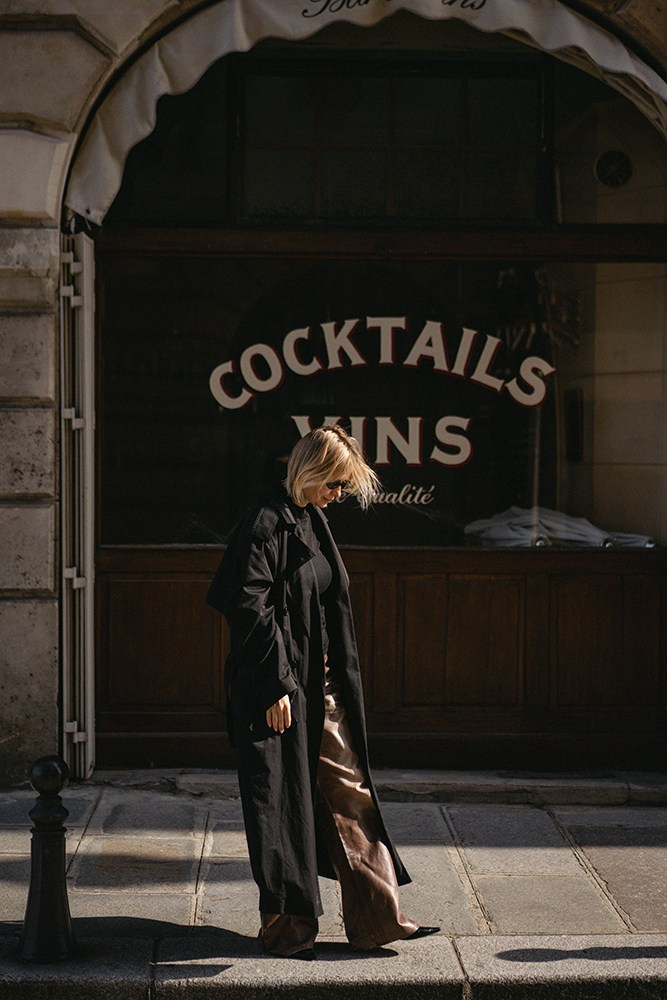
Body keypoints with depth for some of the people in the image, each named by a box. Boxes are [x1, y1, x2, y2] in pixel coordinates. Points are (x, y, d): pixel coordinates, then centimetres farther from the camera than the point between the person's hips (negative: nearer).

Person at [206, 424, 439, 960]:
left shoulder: (313, 520, 13)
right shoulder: (266, 522, -14)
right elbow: (251, 605, -20)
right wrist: (278, 684, -21)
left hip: (322, 686, 9)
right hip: (280, 689, -9)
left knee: (349, 793, 9)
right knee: (285, 801, 1)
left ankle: (378, 917, 14)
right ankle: (285, 925, 14)